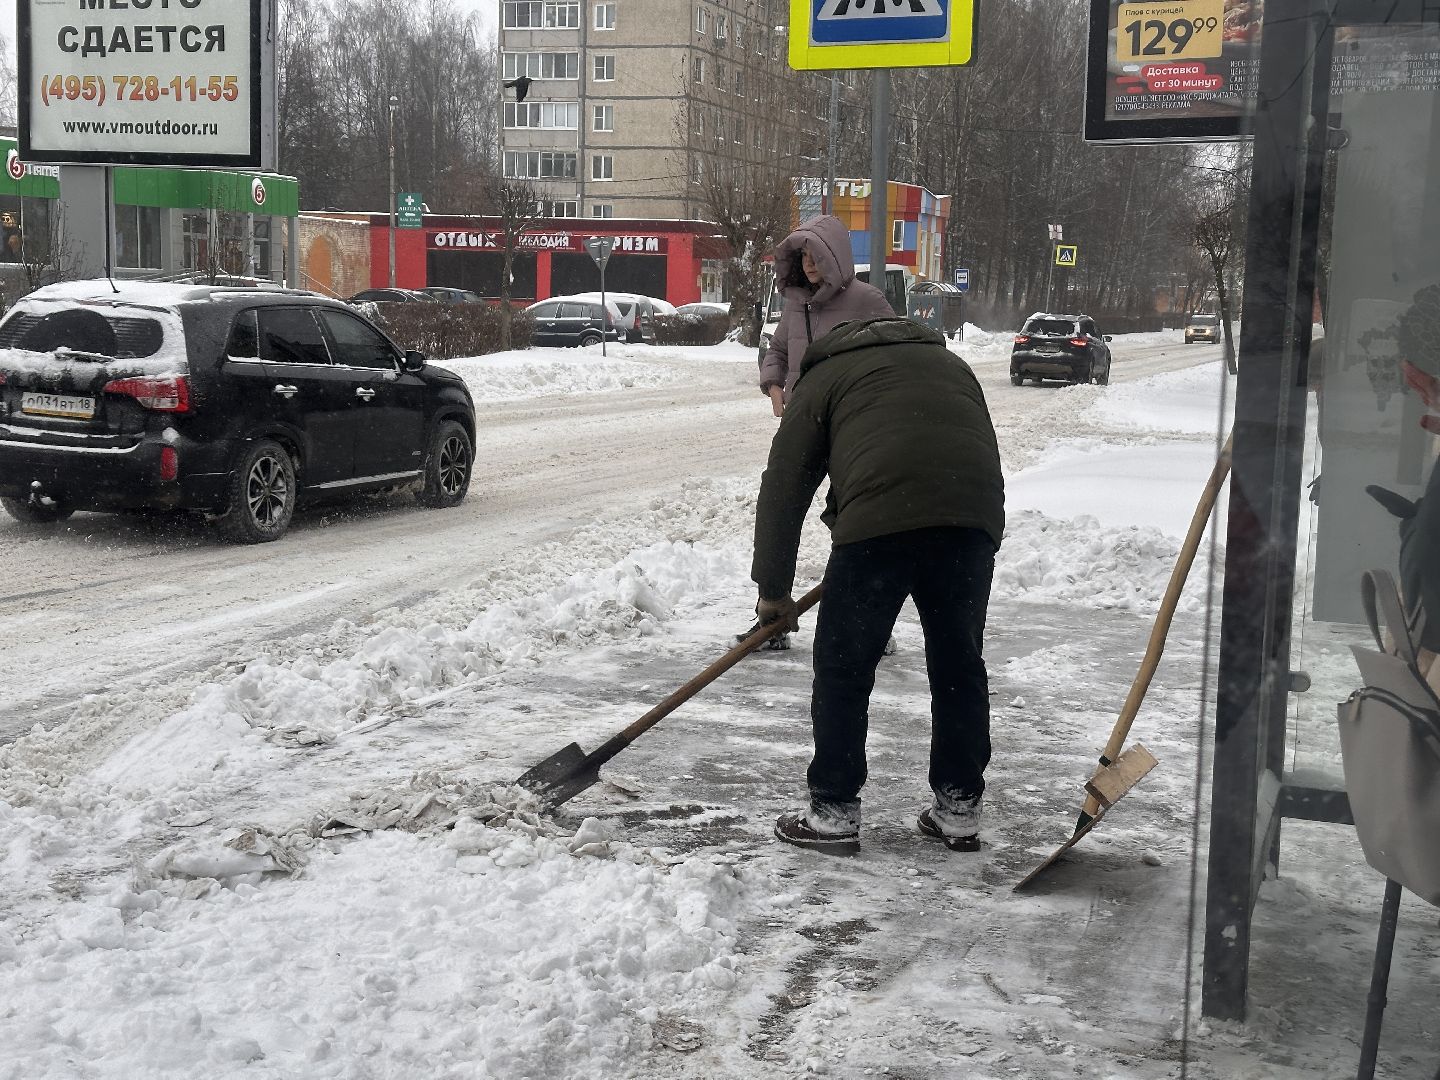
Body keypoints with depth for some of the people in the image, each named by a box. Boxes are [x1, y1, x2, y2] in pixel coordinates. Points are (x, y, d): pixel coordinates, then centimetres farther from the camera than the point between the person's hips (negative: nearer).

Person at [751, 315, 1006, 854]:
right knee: (959, 663, 17)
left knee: (843, 667, 8)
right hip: (974, 514, 5)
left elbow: (783, 491, 17)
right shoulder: (948, 361, 36)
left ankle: (834, 812, 12)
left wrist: (773, 591, 24)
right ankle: (959, 810, 24)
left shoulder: (821, 379, 23)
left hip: (882, 516, -4)